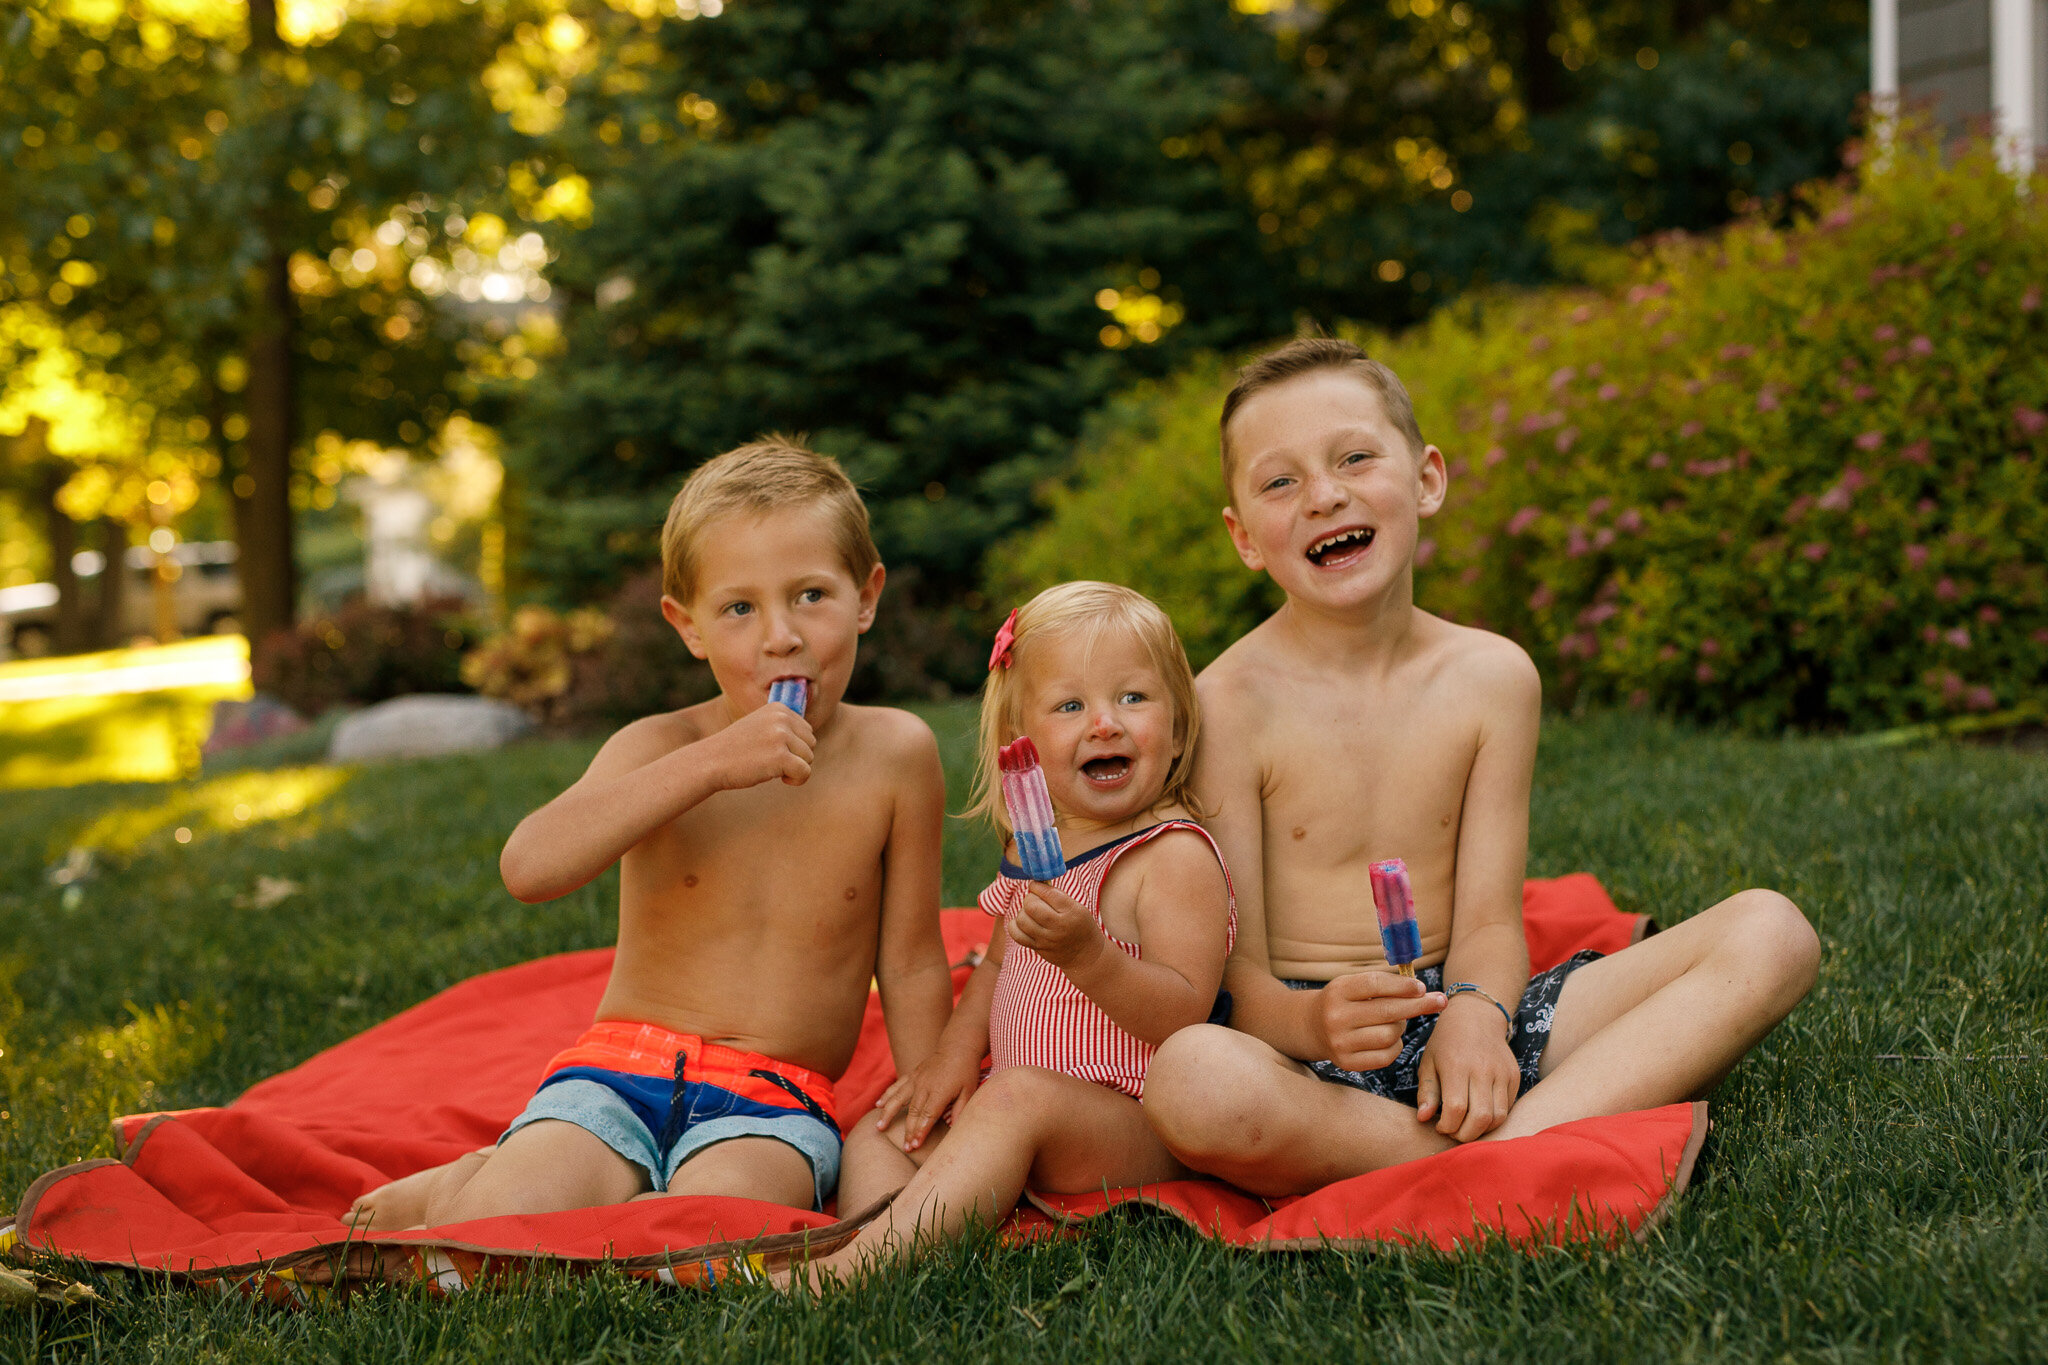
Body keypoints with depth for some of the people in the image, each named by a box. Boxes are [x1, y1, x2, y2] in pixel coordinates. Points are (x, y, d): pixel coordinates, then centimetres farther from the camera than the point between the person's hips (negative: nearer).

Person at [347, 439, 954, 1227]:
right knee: (498, 1221, -29)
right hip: (622, 1074, 0)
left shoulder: (894, 756, -1)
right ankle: (470, 1189, 6)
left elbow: (912, 965, 7)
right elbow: (529, 867, -23)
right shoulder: (664, 750, -3)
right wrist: (712, 765, -25)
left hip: (774, 1105, 1)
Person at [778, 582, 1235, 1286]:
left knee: (1018, 1098, -34)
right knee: (880, 1134, 3)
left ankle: (871, 1257, -40)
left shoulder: (1176, 853, -12)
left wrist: (1088, 954, -35)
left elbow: (1184, 1013, -20)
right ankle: (857, 1256, -26)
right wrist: (958, 1051, 6)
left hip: (1140, 1126, -9)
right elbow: (998, 968, 25)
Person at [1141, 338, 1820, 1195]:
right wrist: (1309, 1021, -35)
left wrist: (1475, 1014, -25)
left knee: (1771, 936, -10)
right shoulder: (1229, 706, -9)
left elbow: (1487, 921, -2)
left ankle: (1516, 1143, -30)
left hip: (1456, 1014, 5)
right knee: (1190, 1082, -42)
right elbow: (1234, 974, -11)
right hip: (1308, 1045, -4)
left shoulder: (1492, 678, 3)